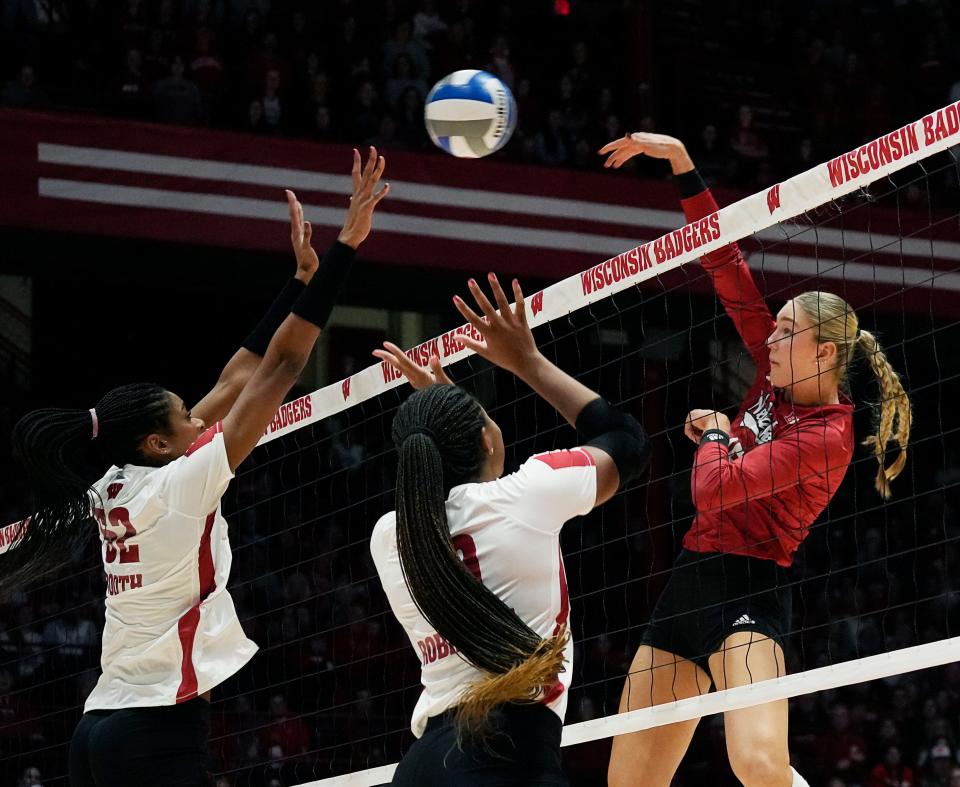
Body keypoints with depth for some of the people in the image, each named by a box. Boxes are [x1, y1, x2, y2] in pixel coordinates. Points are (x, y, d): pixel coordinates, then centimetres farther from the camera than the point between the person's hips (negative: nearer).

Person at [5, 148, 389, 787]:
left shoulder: (115, 488, 10)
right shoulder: (176, 486, -10)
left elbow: (233, 385, 16)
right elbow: (279, 371, -11)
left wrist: (302, 274, 18)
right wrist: (345, 248, -8)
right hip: (157, 734, -9)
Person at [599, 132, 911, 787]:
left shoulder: (826, 437, -13)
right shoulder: (778, 381, 9)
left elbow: (714, 489, -20)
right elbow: (727, 265, 9)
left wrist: (714, 431, 0)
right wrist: (680, 161, 8)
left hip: (746, 590, -8)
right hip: (690, 584, 8)